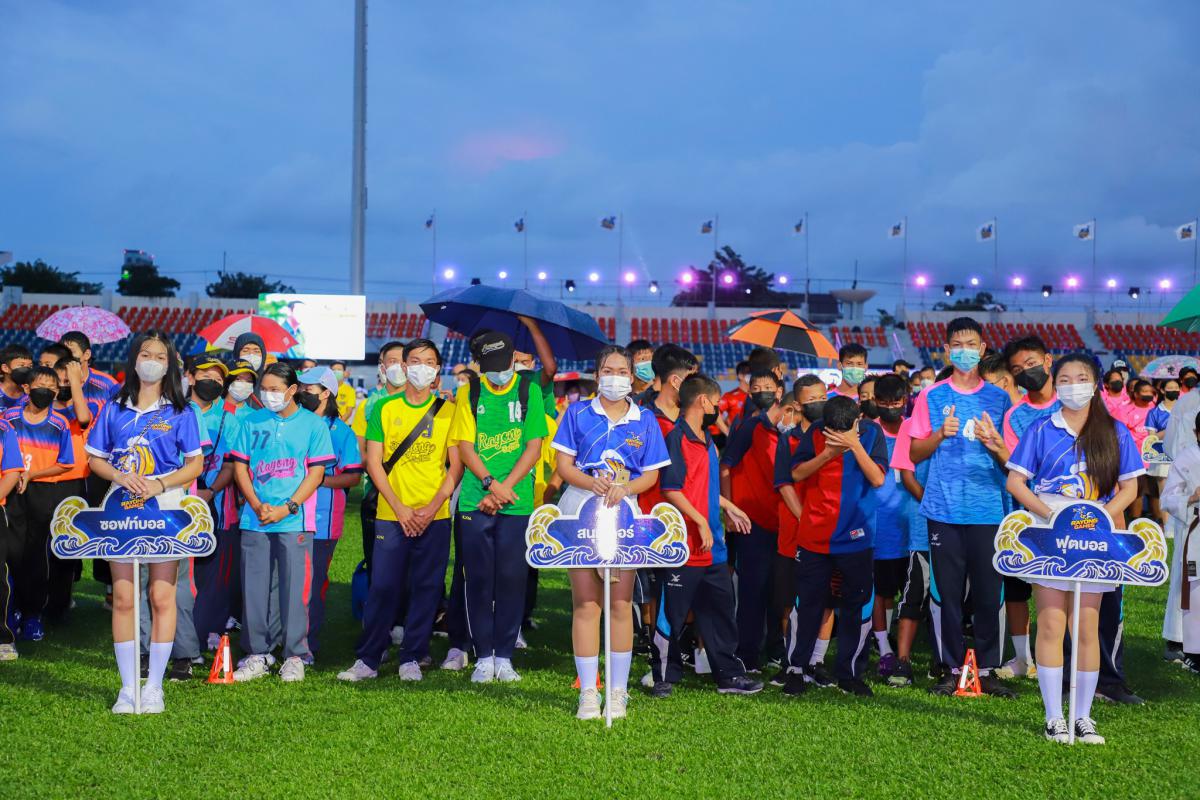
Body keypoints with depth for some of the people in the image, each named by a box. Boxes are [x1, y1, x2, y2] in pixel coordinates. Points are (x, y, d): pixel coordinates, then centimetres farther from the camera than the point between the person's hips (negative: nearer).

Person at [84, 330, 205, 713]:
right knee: (123, 596, -1)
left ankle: (154, 686, 4)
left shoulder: (180, 412, 6)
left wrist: (160, 484, -12)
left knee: (162, 596, -4)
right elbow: (95, 459, 12)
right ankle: (127, 687, 7)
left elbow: (196, 463, 3)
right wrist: (121, 477, -8)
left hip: (165, 506, -2)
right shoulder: (114, 409, 11)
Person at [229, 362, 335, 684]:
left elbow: (316, 472, -2)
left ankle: (295, 657, 7)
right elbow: (240, 466, 9)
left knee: (294, 589, -2)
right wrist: (256, 505, -6)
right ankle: (256, 656, 13)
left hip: (295, 522, -3)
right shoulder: (251, 422, 11)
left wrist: (286, 509, -11)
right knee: (253, 589, 4)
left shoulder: (313, 424, 2)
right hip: (254, 521, 3)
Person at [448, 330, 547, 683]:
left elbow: (533, 447, -1)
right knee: (479, 580, 3)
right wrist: (490, 483, -13)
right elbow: (464, 445, 1)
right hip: (475, 502, 1)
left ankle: (504, 657, 10)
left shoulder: (529, 392, 3)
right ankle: (483, 657, 11)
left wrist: (505, 488, -11)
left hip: (517, 502, -1)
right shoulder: (470, 393, 6)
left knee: (512, 580, 1)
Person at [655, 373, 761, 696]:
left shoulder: (706, 439, 15)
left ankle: (729, 674, 20)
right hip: (684, 545, -9)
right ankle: (664, 676, 13)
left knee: (720, 609, 12)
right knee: (672, 613, 3)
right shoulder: (677, 438, -14)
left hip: (712, 547, 9)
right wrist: (701, 521, -20)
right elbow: (671, 490, -20)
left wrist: (728, 507, 25)